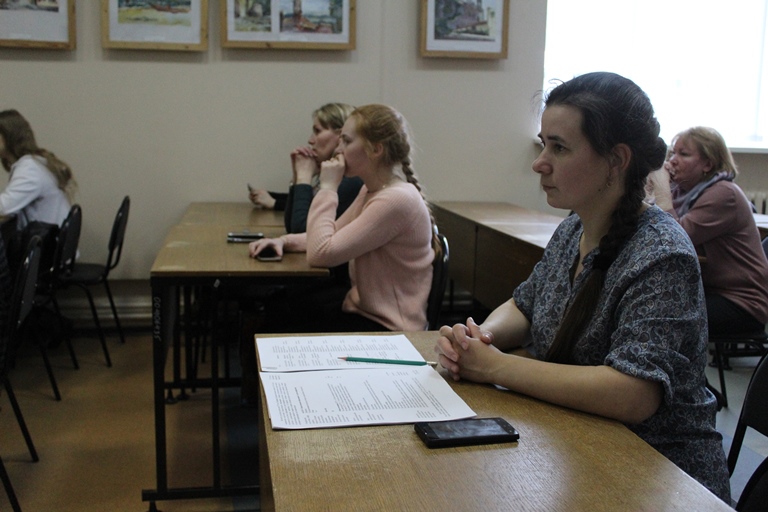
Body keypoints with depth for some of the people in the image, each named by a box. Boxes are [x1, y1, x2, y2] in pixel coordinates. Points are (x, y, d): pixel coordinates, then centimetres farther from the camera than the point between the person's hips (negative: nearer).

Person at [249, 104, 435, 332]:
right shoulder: (372, 191, 4)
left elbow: (320, 253, -27)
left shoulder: (396, 200, -26)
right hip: (361, 308, 8)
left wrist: (328, 187, -18)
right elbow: (332, 235, 12)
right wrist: (283, 241, -4)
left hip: (387, 329, -8)